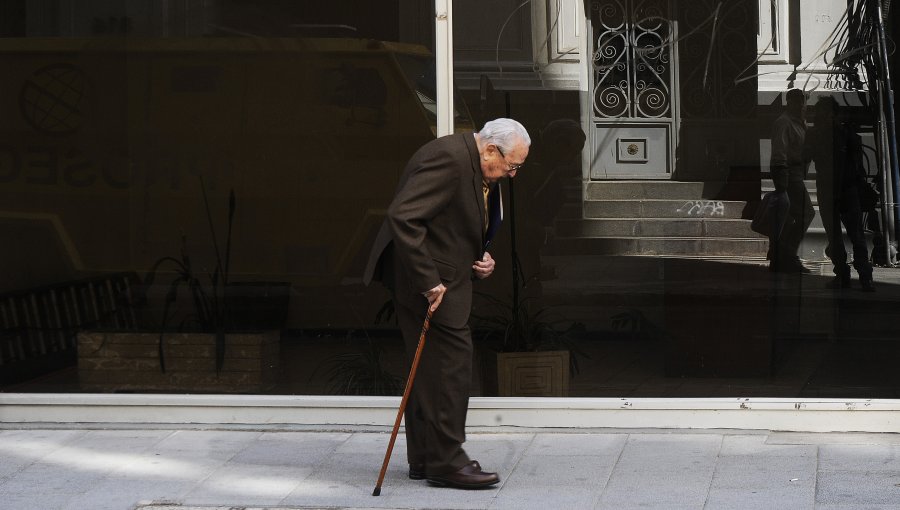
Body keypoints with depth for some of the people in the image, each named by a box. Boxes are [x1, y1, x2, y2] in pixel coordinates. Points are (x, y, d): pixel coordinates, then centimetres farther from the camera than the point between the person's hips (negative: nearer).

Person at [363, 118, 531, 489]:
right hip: (426, 275, -11)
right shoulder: (449, 158, -20)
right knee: (451, 357, -11)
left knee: (430, 364, 12)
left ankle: (424, 459, 17)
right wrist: (428, 282, -26)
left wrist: (481, 257, 7)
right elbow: (403, 217, -27)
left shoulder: (479, 169, 13)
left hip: (441, 274, 11)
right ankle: (445, 460, -8)